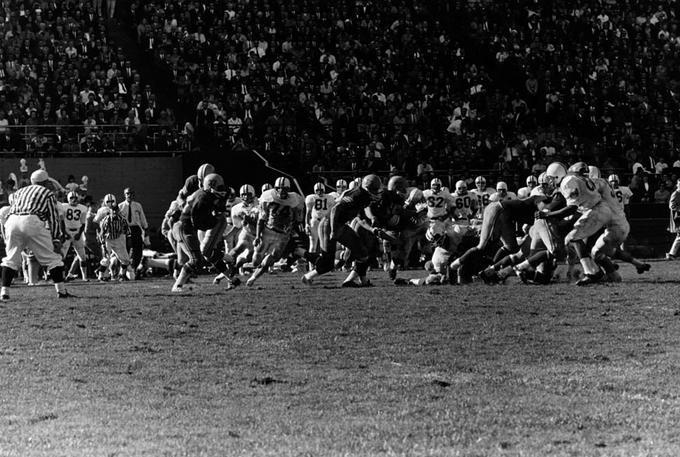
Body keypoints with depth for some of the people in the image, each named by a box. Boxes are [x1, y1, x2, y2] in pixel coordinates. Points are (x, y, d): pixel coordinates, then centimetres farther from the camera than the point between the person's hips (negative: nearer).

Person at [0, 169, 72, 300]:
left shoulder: (20, 192, 32)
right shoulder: (48, 193, 19)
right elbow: (53, 218, 10)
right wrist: (56, 239, 7)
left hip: (12, 221, 4)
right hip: (32, 222, -4)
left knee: (11, 258, 13)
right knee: (52, 257, 4)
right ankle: (61, 290, 1)